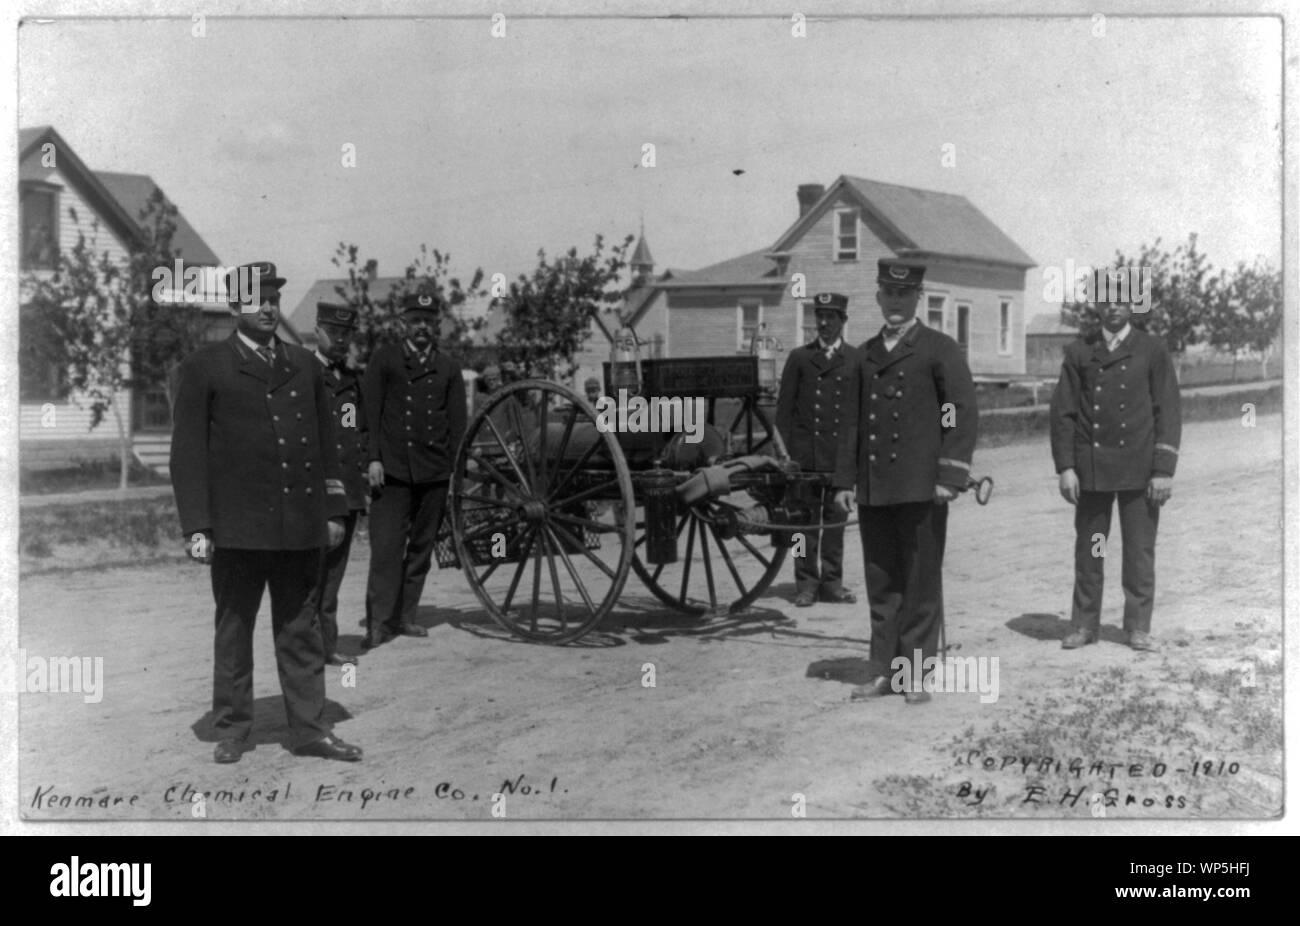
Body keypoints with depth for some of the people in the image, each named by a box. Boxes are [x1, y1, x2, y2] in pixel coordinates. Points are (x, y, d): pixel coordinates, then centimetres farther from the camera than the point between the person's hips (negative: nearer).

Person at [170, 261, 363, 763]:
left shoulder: (304, 364, 14)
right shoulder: (204, 367, 1)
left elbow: (325, 441, 16)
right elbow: (187, 452, -2)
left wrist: (333, 510, 11)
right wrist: (195, 526, -8)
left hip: (301, 527, 4)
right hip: (237, 527, -3)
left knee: (301, 631, 8)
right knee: (233, 631, 6)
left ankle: (309, 729, 15)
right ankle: (232, 730, 17)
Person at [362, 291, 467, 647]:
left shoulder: (448, 367, 13)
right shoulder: (384, 359, 7)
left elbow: (458, 422, 13)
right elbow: (370, 411, 3)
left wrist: (456, 468, 5)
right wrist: (374, 458, -5)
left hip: (434, 471, 3)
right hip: (393, 468, -3)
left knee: (421, 546, 6)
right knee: (386, 544, -8)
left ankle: (404, 616, 14)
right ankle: (378, 622, -7)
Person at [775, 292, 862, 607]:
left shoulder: (856, 359, 9)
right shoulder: (799, 357, 8)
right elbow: (784, 408, 7)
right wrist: (787, 449, -1)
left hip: (842, 453, 0)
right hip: (805, 451, 0)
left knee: (836, 518, 4)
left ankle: (831, 582, 12)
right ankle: (806, 584, 7)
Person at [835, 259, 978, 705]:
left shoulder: (941, 349, 1)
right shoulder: (865, 354, 17)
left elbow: (964, 413, -6)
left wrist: (949, 477, -13)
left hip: (920, 489, -5)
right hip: (873, 491, 5)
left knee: (920, 585, 1)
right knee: (881, 585, 8)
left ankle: (917, 675, 9)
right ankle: (884, 671, 16)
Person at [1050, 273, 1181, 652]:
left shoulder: (1152, 350, 3)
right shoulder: (1078, 352, 7)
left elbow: (1168, 413, -1)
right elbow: (1063, 412, 5)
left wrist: (1164, 470, -8)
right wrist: (1065, 467, -4)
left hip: (1138, 469, -1)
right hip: (1091, 469, 1)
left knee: (1140, 550, 2)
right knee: (1088, 549, 5)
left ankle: (1138, 627, 11)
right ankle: (1084, 625, 13)